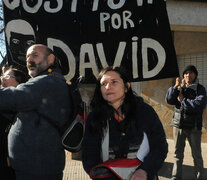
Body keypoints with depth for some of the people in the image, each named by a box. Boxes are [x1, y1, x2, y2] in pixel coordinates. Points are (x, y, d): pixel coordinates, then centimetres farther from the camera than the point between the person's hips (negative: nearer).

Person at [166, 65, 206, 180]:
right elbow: (169, 100, -3)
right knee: (178, 153, 12)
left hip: (194, 127, -3)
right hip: (178, 125, 3)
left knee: (197, 155, 7)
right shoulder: (180, 88, 8)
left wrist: (183, 100, -13)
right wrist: (176, 86, -13)